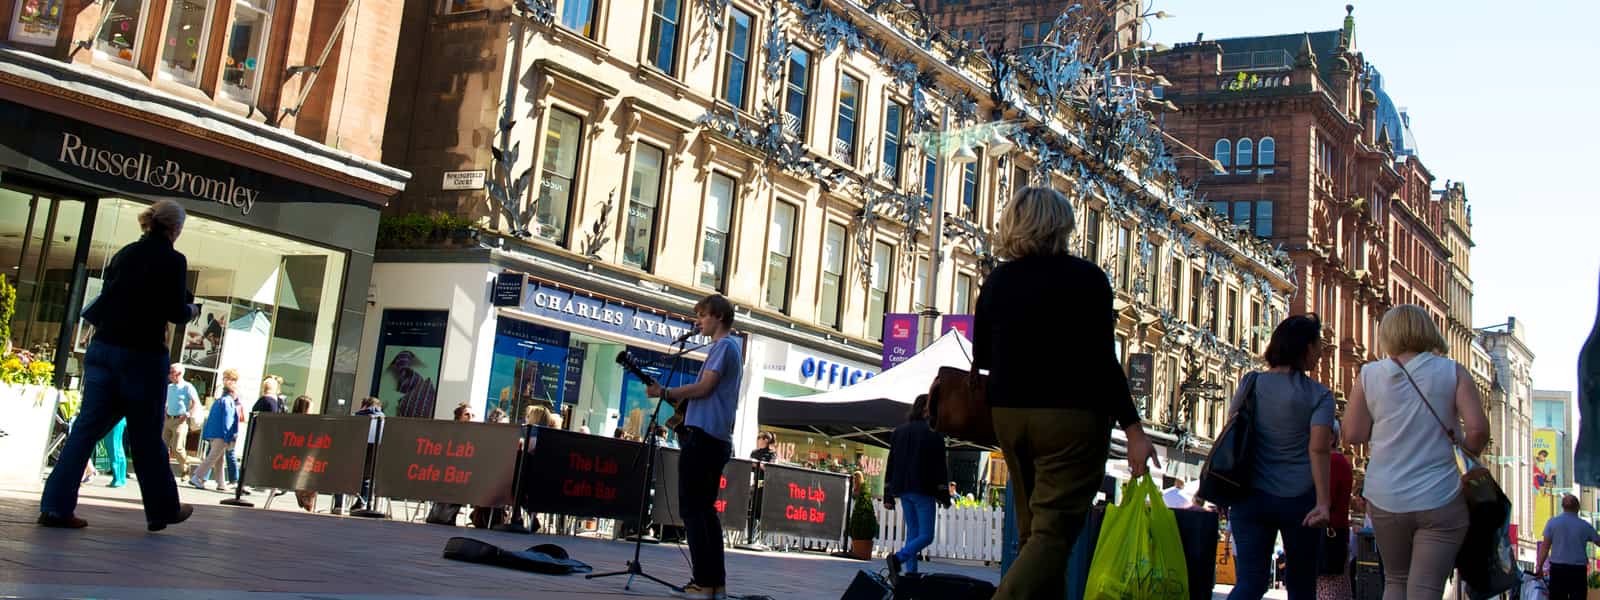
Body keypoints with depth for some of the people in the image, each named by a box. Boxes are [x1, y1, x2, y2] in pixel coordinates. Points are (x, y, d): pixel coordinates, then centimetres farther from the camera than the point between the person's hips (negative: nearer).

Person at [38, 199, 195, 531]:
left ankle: (56, 506, -2)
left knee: (87, 427, 5)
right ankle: (163, 509, 18)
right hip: (143, 354, -5)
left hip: (102, 348, 5)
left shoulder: (124, 254, 11)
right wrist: (191, 310, 14)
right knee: (147, 435, 5)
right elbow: (176, 313, -8)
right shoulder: (173, 260, -7)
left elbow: (109, 298, 17)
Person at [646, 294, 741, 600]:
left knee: (692, 508, -9)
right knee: (706, 508, 12)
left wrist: (664, 393, -9)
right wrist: (682, 407, 16)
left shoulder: (723, 345, -8)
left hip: (702, 435, -10)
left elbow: (704, 387, -17)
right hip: (719, 439, 10)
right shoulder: (733, 347, 22)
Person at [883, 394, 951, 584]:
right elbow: (940, 467, -5)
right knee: (926, 536, -5)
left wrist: (888, 495, 14)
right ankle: (898, 558, -27)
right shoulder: (934, 433, -3)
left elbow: (891, 464, 13)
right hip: (923, 490, -6)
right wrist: (944, 496, -1)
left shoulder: (898, 431, 13)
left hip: (902, 490, 6)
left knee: (912, 532, 13)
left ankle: (910, 571, 3)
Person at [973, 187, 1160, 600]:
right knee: (1053, 532, -7)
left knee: (1032, 529, 17)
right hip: (1071, 416, -6)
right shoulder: (1085, 278, -8)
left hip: (1008, 414, 6)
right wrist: (1133, 429, -11)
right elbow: (1102, 363, -13)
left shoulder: (996, 282, 6)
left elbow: (982, 360, 9)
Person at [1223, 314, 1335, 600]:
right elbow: (1318, 449, -14)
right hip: (1298, 499, -2)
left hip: (1250, 498, 2)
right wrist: (1323, 503, -19)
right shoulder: (1319, 395, -3)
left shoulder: (1250, 384, 6)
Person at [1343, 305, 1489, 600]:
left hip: (1385, 498, 2)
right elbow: (1478, 429, -12)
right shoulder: (1453, 372, -3)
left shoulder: (1370, 374, 0)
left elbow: (1352, 435, -1)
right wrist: (1469, 453, 7)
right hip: (1439, 498, -2)